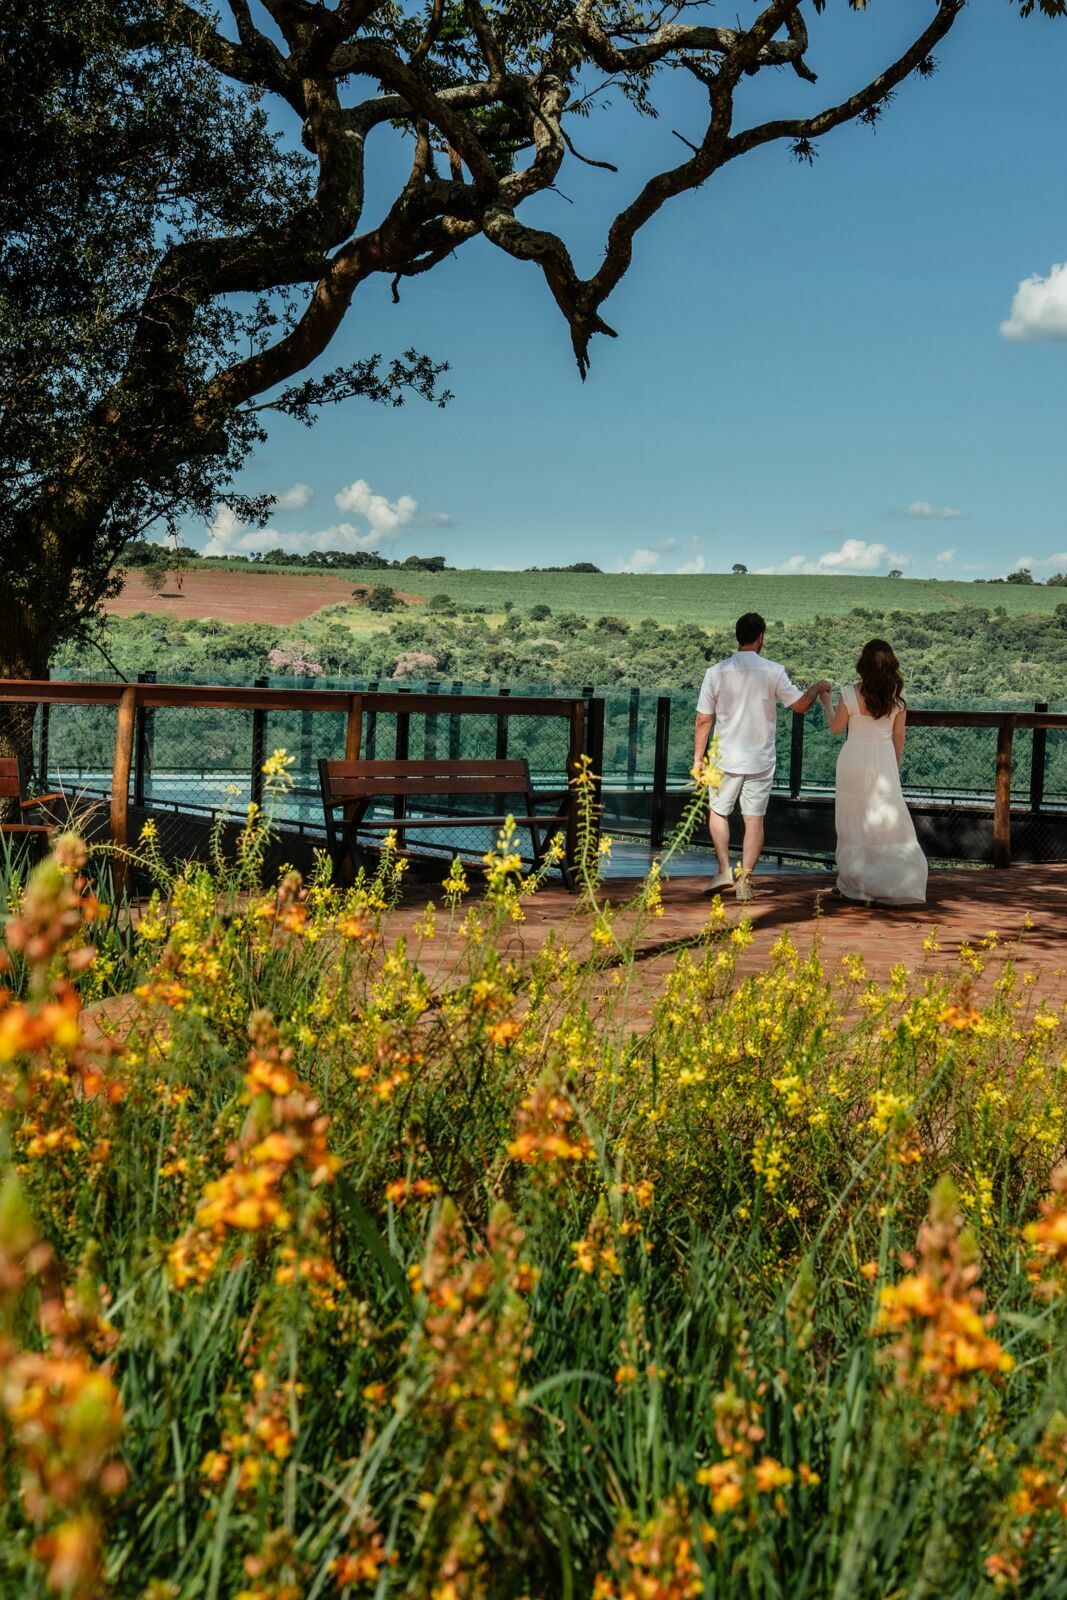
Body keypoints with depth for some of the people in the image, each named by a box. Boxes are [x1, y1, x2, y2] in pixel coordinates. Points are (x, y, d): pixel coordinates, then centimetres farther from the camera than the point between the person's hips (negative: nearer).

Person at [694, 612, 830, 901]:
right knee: (755, 819, 8)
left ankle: (724, 870, 6)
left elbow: (703, 720, -4)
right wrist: (817, 688, 20)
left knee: (718, 812, 17)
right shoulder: (773, 672, -8)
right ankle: (745, 879, 8)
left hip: (726, 758, 0)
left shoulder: (716, 672, -6)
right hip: (761, 760, 0)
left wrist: (698, 759, 4)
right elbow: (800, 705, 0)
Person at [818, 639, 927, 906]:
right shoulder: (897, 696, -4)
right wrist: (896, 767, 16)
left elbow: (836, 727, 0)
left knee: (854, 823, 8)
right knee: (889, 822, 7)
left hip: (855, 761, -2)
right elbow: (898, 735, 3)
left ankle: (855, 885, 14)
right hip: (884, 761, 2)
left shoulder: (850, 693, -12)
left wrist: (826, 704, 17)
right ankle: (898, 885, 4)